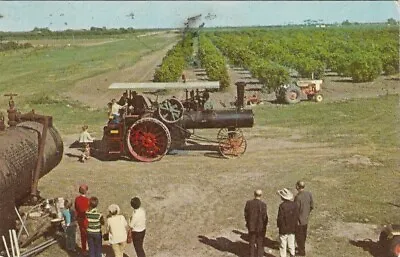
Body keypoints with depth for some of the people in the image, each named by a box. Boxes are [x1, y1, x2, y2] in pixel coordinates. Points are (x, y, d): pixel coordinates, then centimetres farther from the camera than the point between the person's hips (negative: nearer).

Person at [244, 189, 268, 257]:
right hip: (260, 227, -3)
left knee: (251, 243, 19)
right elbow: (265, 217, -17)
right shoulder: (263, 204, -22)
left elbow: (246, 214, -3)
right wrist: (264, 226, 1)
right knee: (260, 244, 14)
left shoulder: (248, 203, -11)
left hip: (251, 227, 3)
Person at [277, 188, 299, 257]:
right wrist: (294, 224, 12)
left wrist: (278, 225, -1)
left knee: (283, 245, 9)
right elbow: (297, 216, 0)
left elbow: (280, 218, -19)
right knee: (291, 244, 19)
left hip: (284, 229, -5)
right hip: (292, 228, 5)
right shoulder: (294, 204, -6)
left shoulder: (282, 206, -23)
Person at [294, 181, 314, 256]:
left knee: (299, 236, 11)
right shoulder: (309, 194, -7)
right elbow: (312, 206, 4)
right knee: (303, 235, 24)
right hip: (306, 219, 7)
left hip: (299, 220, -7)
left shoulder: (298, 197, -28)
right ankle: (301, 248, 42)